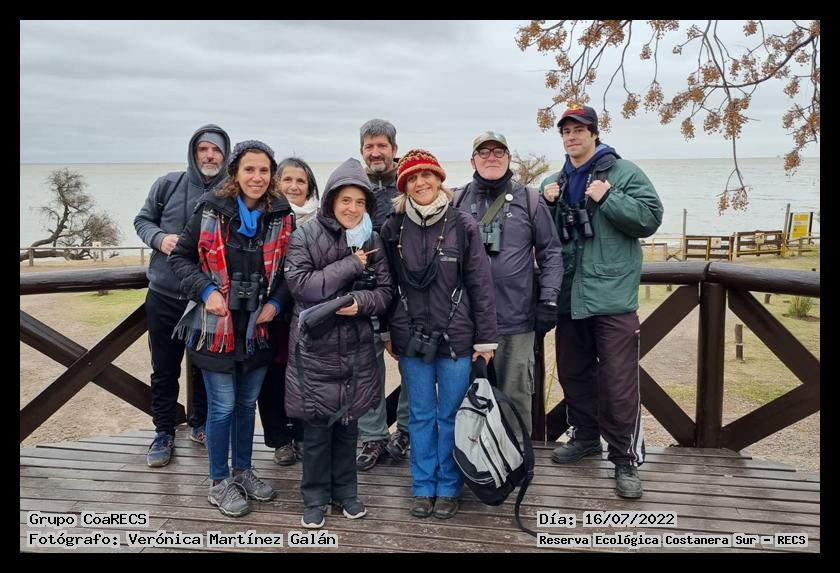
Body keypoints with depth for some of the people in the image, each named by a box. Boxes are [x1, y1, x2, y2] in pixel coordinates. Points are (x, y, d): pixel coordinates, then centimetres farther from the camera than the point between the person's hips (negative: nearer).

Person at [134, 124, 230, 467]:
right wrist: (159, 238, -13)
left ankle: (200, 424, 36)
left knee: (206, 367, 15)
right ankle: (164, 433, 28)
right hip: (164, 296, 1)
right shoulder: (168, 185, -1)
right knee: (164, 370, 12)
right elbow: (143, 219, 9)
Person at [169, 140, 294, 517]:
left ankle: (242, 470, 35)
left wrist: (276, 302, -7)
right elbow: (180, 257, -1)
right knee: (223, 406, 4)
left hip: (258, 328, 3)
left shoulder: (281, 217, -1)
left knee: (247, 403, 17)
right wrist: (206, 291, -15)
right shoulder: (211, 210, -8)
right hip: (216, 326, -3)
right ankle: (219, 482, 23)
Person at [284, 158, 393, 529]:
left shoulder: (372, 240, 4)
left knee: (348, 424, 14)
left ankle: (345, 491, 31)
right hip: (315, 348, -3)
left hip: (356, 349, 3)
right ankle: (315, 498, 24)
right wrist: (351, 266, -17)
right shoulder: (305, 236, -6)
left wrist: (360, 301, -18)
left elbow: (384, 292, 3)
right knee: (317, 427, 6)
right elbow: (301, 285, -17)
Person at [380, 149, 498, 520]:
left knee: (451, 415, 8)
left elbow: (480, 284, -3)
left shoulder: (462, 225, -4)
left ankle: (448, 488, 25)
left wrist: (485, 338, -4)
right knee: (421, 415, 12)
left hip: (455, 337, -1)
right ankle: (423, 487, 27)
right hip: (411, 339, 2)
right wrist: (386, 333, 8)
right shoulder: (393, 229, 2)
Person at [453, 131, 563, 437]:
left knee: (515, 396, 6)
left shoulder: (530, 200, 5)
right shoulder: (457, 202, 8)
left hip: (516, 321, -1)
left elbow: (551, 253, 6)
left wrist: (549, 299, -2)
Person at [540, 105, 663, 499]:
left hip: (613, 298, -6)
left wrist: (606, 199, -18)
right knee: (573, 373, 17)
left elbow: (650, 216, -10)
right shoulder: (553, 183, 13)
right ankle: (585, 436, 36)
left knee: (619, 382, -5)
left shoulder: (623, 173, -2)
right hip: (569, 298, 6)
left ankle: (626, 459, 8)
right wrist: (546, 204, -1)